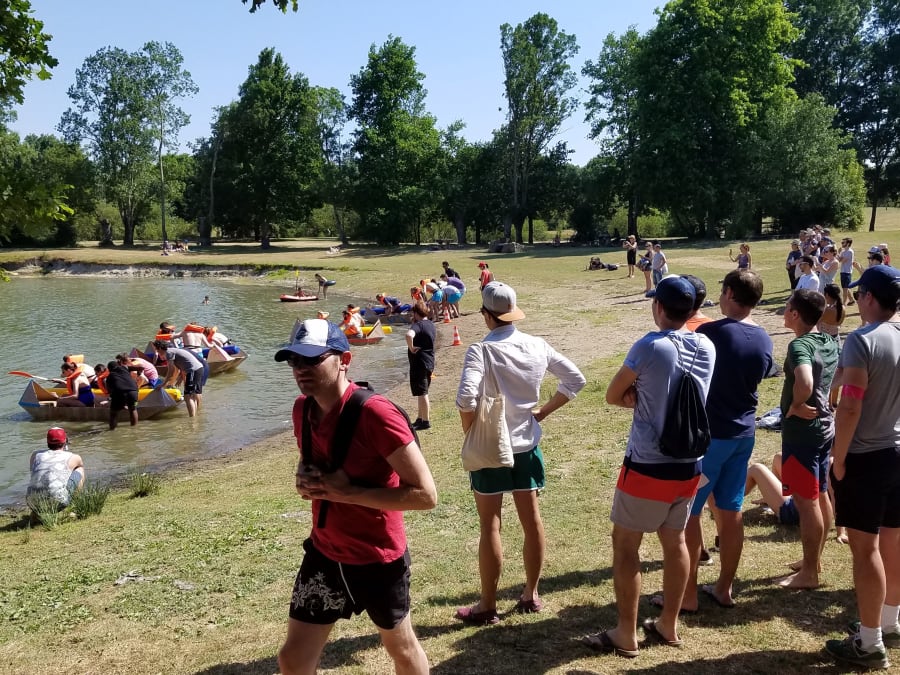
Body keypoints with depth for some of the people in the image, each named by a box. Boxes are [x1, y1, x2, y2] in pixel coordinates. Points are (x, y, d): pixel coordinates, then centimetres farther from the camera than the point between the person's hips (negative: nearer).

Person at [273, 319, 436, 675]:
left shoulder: (375, 413, -27)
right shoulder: (302, 408, -4)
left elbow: (425, 494, -27)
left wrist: (348, 492, -27)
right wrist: (305, 480, -7)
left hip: (378, 559, -6)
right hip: (324, 554, 6)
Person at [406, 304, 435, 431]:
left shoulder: (418, 325, -18)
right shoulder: (430, 325, 10)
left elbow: (409, 335, -39)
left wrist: (411, 348, -23)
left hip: (419, 363, -9)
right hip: (429, 362, 9)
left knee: (421, 393, -2)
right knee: (423, 392, 18)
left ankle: (425, 421, 3)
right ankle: (420, 419, 27)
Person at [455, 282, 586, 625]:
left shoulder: (481, 350, -19)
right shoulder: (537, 346, -2)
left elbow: (466, 398, -31)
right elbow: (575, 379, 3)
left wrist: (469, 431, -13)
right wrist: (542, 411, 7)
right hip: (527, 443, 5)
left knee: (490, 526, 6)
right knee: (531, 519, 15)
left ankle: (488, 605, 17)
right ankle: (531, 594, 29)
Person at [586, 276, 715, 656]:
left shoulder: (650, 347, -17)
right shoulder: (707, 347, 1)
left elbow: (612, 396, -7)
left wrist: (633, 398, 1)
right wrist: (643, 396, -4)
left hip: (648, 465, -6)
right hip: (689, 465, 7)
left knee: (624, 543, 6)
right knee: (675, 541, 18)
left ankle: (625, 635, 14)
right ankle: (669, 626, 30)